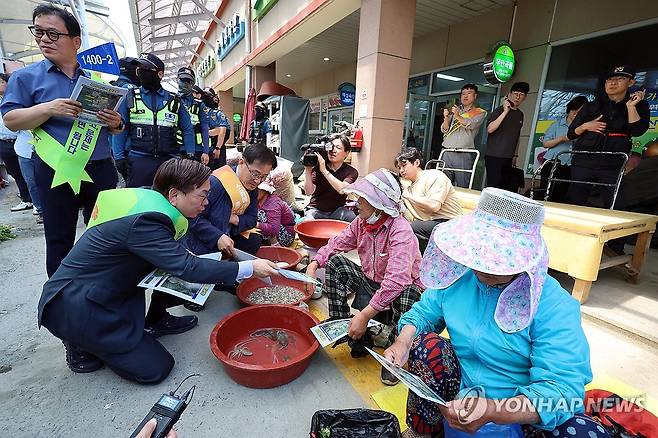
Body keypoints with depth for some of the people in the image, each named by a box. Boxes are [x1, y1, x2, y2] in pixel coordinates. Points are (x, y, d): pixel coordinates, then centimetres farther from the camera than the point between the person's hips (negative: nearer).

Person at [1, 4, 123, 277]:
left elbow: (115, 129, 12)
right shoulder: (26, 76, 4)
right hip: (56, 172, -1)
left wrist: (116, 123, -11)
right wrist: (48, 108, -18)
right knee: (59, 240, 7)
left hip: (100, 169, 2)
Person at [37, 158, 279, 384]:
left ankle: (155, 321, 14)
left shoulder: (148, 198, -4)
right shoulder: (143, 222, -30)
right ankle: (82, 343, 8)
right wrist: (249, 268, -27)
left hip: (107, 288, 8)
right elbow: (189, 269, -32)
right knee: (155, 369, -7)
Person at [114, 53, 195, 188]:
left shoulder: (174, 100, 12)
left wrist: (190, 155, 3)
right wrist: (119, 158, -2)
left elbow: (188, 129, 13)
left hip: (169, 161, 1)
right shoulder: (129, 97, 9)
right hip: (139, 161, -1)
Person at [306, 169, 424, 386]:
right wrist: (314, 264, -15)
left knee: (407, 292, -39)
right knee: (334, 262, -9)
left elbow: (396, 280, -39)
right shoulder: (361, 221, -8)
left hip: (400, 289, -5)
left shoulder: (400, 230, -29)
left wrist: (364, 316, -37)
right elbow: (336, 244, 4)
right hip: (371, 282, 6)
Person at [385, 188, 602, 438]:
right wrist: (403, 343, -21)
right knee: (426, 343, -24)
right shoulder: (458, 276, -9)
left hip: (525, 411, -2)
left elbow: (560, 389, -27)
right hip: (459, 394, 3)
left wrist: (491, 411, -42)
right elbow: (423, 312, 0)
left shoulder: (555, 306, -21)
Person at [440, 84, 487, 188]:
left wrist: (458, 116, -23)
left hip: (464, 155, -3)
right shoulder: (454, 110, 21)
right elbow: (444, 130, 13)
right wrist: (446, 118, -7)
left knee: (462, 188, -6)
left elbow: (472, 125, -8)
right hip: (447, 153, 3)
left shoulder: (480, 112, 12)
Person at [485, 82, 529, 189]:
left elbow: (516, 136, 23)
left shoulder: (520, 114, 16)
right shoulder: (500, 110, -3)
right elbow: (490, 129, -19)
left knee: (504, 188, 4)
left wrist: (515, 155, 20)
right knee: (493, 188, -11)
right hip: (494, 156, -6)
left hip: (508, 158, 7)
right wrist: (505, 112, -21)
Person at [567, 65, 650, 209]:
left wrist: (631, 106, -6)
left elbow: (637, 131, -4)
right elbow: (570, 134, 13)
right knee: (575, 205, -4)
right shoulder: (592, 106, 13)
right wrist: (585, 126, -6)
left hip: (613, 166, 0)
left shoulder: (639, 105, 13)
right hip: (584, 163, 0)